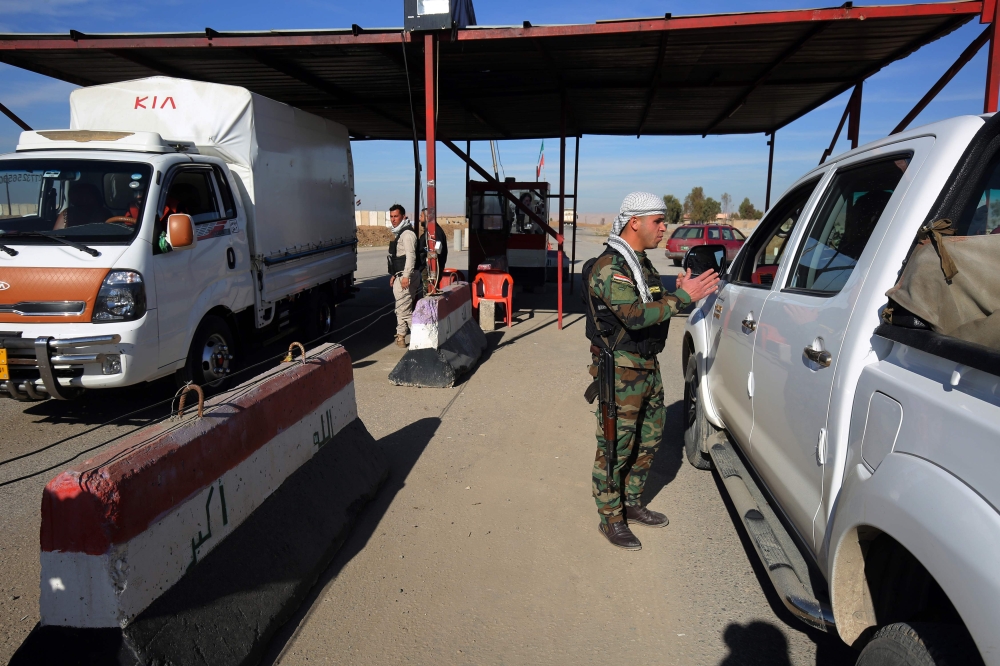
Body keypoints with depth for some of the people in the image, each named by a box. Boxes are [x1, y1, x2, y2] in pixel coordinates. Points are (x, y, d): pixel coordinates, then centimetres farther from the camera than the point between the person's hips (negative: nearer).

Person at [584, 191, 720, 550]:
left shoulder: (641, 263, 13)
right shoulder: (609, 268, -19)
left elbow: (652, 307, 15)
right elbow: (636, 316, -30)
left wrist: (679, 291, -2)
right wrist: (683, 296, -27)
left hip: (648, 366, 10)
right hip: (620, 371, -10)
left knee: (648, 441, 18)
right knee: (615, 448, 2)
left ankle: (632, 505, 35)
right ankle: (611, 518, 18)